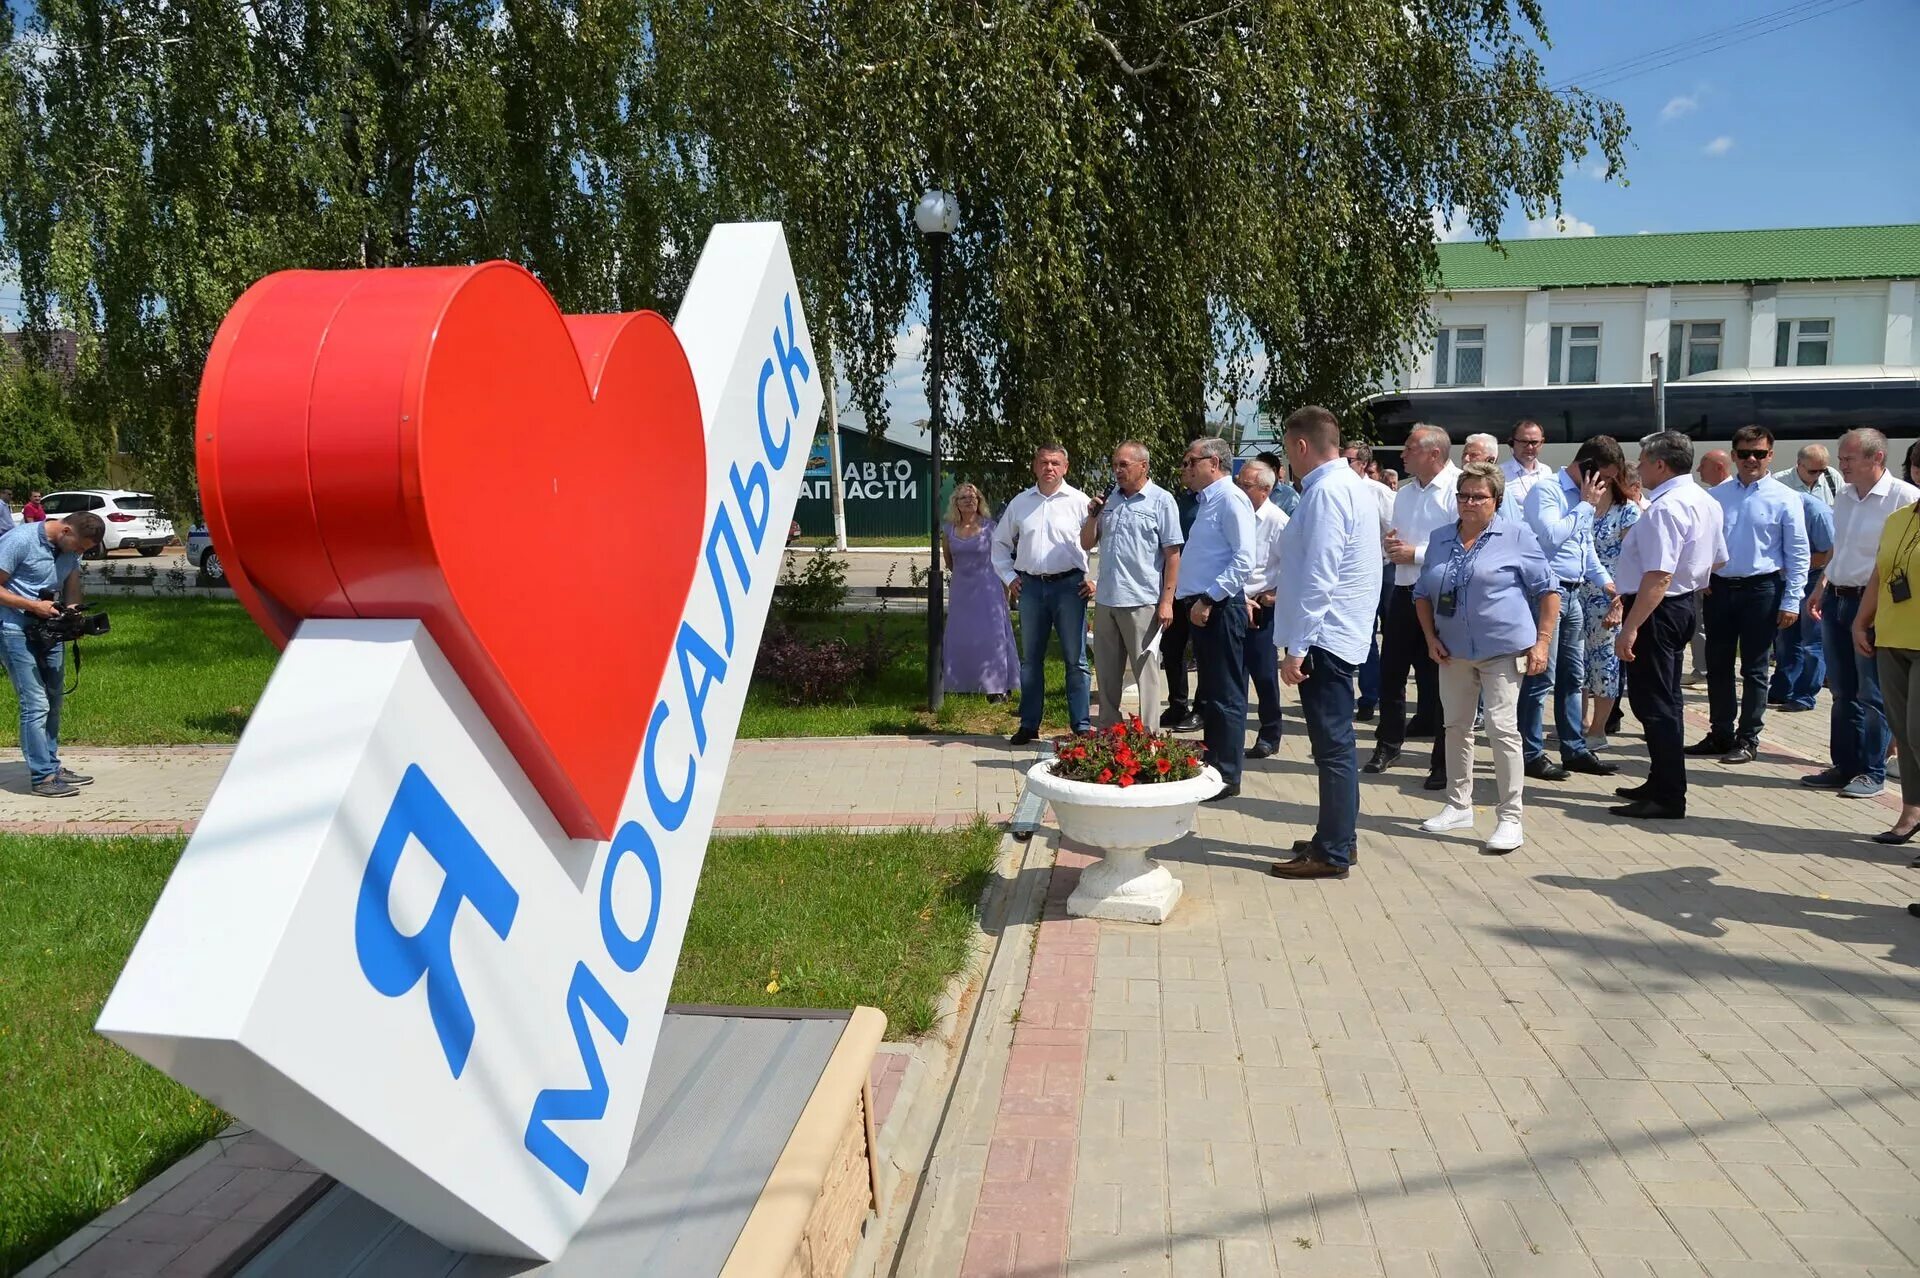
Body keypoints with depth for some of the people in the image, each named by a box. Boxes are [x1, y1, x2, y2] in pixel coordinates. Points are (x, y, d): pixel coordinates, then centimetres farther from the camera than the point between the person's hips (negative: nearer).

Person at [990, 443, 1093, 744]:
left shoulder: (1079, 501, 0)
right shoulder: (1020, 503, 10)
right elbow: (1000, 542, 19)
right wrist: (1008, 577, 10)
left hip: (1069, 585, -3)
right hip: (1030, 586, 3)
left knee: (1075, 660, 1)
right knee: (1030, 659, 10)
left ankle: (1081, 725, 8)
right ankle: (1029, 724, 18)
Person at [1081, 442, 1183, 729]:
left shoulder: (1161, 501, -5)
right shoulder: (1108, 498, 10)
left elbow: (1172, 554, -7)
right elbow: (1086, 544, 16)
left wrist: (1167, 600, -12)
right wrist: (1093, 515, -3)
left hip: (1142, 603, -6)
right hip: (1105, 600, 6)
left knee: (1145, 673, 2)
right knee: (1106, 673, 13)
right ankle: (1108, 732, 24)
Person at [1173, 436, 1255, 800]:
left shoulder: (1230, 500, -13)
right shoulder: (1208, 500, 16)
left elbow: (1243, 561, -21)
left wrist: (1209, 599, -21)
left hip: (1220, 608, -10)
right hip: (1202, 606, 10)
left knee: (1225, 696, -2)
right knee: (1209, 693, 17)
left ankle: (1226, 775, 6)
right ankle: (1212, 763, 27)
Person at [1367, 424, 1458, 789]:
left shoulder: (1456, 489, -11)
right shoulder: (1404, 493, 15)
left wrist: (1416, 554, -16)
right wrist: (1391, 545, 2)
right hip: (1403, 592, 7)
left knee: (1437, 680, 1)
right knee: (1390, 672, 12)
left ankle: (1443, 761, 13)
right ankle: (1388, 744, 29)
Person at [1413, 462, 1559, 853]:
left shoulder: (1516, 535, -4)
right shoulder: (1440, 538, 9)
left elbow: (1548, 590, -3)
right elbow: (1422, 593, 15)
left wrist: (1542, 642, -10)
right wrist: (1431, 637, 3)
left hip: (1503, 648, -5)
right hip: (1454, 651, 5)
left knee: (1502, 727, -7)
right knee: (1456, 726, 13)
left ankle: (1510, 817, 0)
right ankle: (1459, 805, 26)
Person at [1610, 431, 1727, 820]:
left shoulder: (1665, 507, -23)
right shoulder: (1704, 500, 11)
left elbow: (1659, 576, -29)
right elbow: (1717, 559, 21)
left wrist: (1630, 628, -29)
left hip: (1657, 610, -11)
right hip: (1684, 604, 11)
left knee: (1653, 702, -4)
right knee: (1665, 700, 19)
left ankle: (1669, 798, 2)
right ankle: (1662, 784, 31)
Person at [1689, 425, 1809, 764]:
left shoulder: (1785, 498, -4)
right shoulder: (1716, 496, 6)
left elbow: (1798, 554, -4)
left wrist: (1791, 601, -9)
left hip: (1761, 589, -3)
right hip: (1719, 588, 4)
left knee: (1754, 669, 6)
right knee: (1718, 666, 9)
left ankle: (1748, 739, 15)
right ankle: (1720, 734, 21)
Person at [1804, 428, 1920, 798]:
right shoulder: (1844, 496, 11)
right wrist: (1822, 588, 17)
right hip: (1836, 600, 7)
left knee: (1872, 695, 1)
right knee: (1843, 691, 14)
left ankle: (1872, 772, 11)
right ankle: (1844, 766, 23)